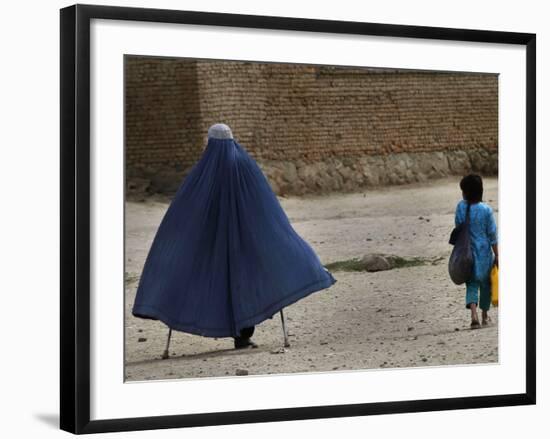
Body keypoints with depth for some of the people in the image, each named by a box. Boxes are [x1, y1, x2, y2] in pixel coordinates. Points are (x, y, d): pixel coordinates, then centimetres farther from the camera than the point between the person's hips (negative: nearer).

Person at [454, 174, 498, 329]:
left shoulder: (461, 207, -9)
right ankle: (484, 316, 28)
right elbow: (492, 235, -8)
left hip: (467, 252, 1)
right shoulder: (486, 210, -13)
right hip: (484, 252, -1)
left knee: (472, 284, 5)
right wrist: (497, 256, -1)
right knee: (485, 283, 16)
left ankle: (474, 315, -17)